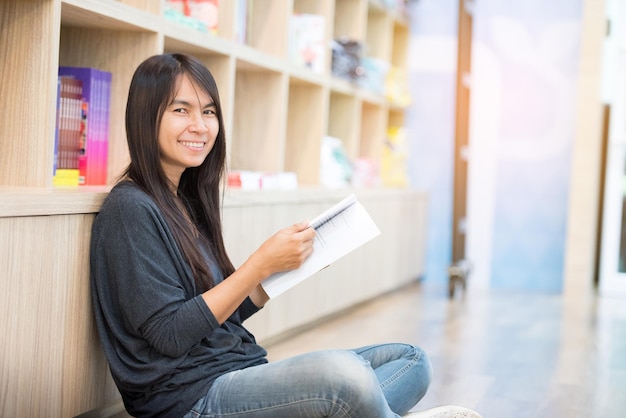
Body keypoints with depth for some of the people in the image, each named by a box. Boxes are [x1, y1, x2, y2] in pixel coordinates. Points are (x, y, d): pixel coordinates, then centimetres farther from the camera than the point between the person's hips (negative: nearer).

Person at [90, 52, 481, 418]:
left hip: (241, 375, 9)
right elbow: (170, 336, -15)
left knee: (413, 361, 2)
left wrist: (292, 261, 5)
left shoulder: (186, 202, 17)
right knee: (342, 371, -35)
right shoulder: (130, 208, -9)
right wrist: (261, 264, -15)